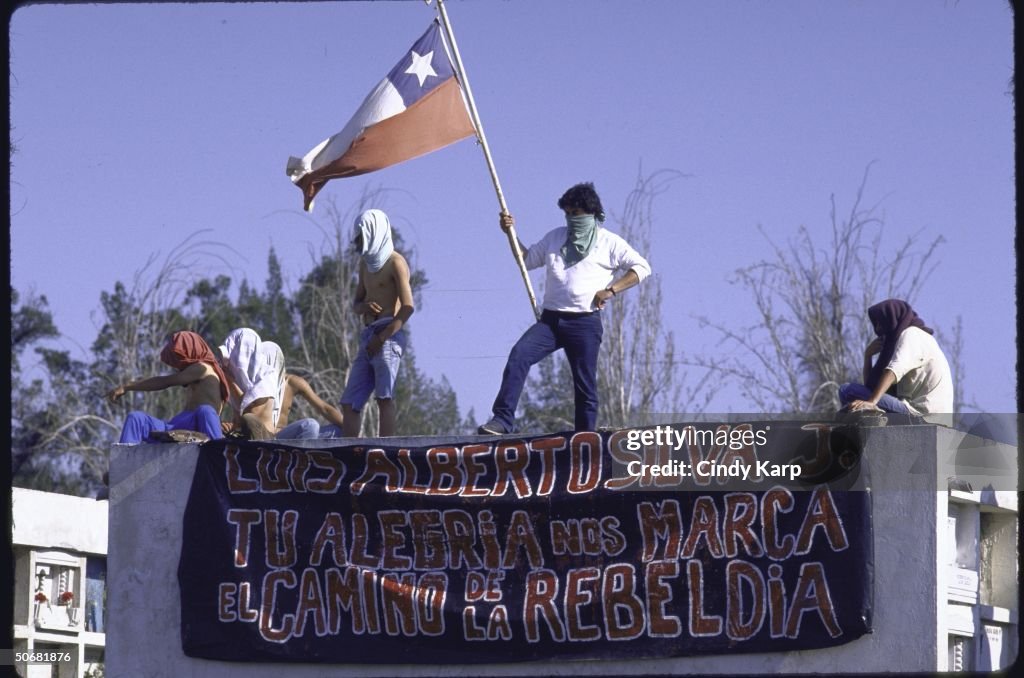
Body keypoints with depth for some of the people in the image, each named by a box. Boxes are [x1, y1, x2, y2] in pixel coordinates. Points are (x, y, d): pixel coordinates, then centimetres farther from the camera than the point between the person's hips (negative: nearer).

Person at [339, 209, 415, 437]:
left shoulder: (395, 262, -3)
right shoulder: (366, 264, 23)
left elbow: (407, 307, -13)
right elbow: (356, 304, 26)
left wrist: (382, 337, -18)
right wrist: (363, 306, 0)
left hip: (388, 337, -9)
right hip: (368, 337, 9)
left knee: (384, 397, -18)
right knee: (349, 402, 2)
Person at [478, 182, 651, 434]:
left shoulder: (609, 243, 4)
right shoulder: (556, 237, 18)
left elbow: (642, 267, 1)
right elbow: (528, 259, 28)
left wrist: (610, 290, -9)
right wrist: (512, 233, 13)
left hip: (585, 323, -3)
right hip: (551, 319, 3)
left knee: (585, 385, -1)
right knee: (519, 355, -20)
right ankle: (502, 420, -25)